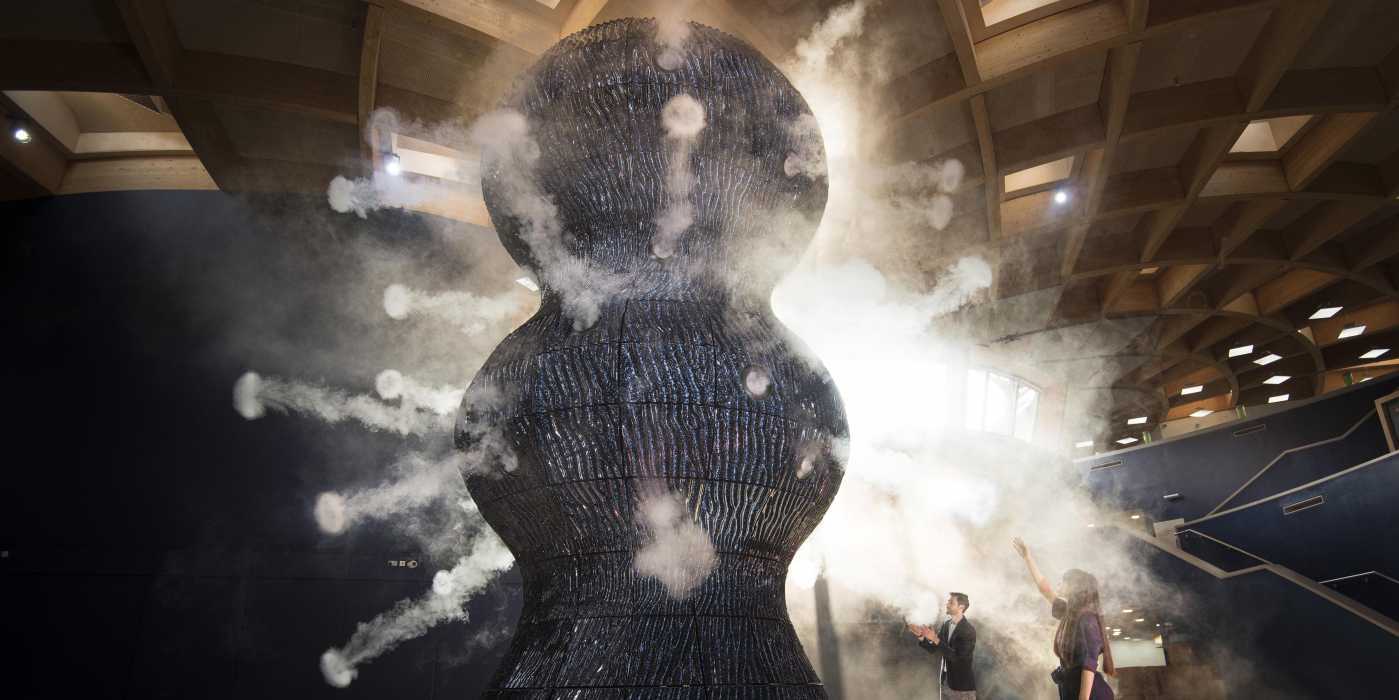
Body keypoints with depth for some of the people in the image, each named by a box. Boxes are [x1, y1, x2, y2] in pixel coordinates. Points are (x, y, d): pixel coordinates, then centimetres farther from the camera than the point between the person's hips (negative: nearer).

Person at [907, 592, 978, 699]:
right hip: (945, 681, 6)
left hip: (962, 684, -6)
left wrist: (936, 640, -29)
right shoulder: (946, 624, 3)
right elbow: (932, 649, 5)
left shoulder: (969, 629, -17)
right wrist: (921, 636, -13)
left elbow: (957, 657, -24)